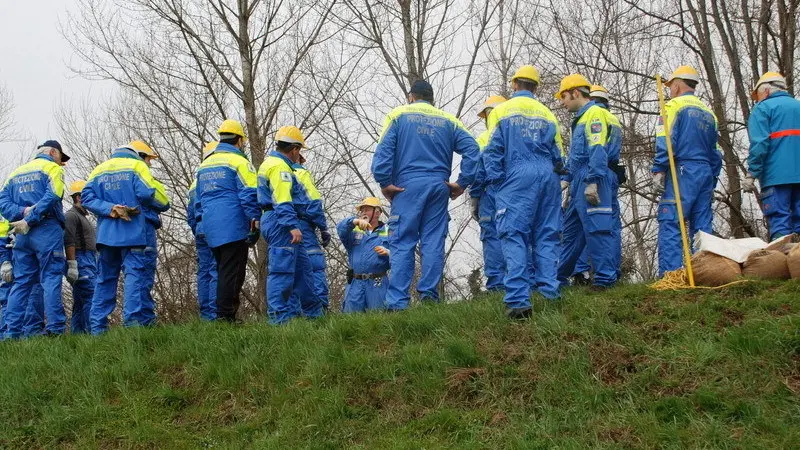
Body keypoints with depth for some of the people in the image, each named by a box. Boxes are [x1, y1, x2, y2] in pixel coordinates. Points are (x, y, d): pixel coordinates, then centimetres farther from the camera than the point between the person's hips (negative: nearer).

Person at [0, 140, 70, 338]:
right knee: (51, 279, -7)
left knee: (21, 282, 7)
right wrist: (29, 219, -16)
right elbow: (51, 197, -15)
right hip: (47, 232, -6)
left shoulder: (16, 172, 23)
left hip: (22, 234, 6)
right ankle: (55, 330, -13)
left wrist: (23, 212, -5)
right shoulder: (53, 168, 3)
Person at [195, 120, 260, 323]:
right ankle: (225, 316, -9)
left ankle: (224, 314, 14)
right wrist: (255, 222, -11)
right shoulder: (239, 162, -5)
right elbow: (249, 196, -12)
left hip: (211, 230, 7)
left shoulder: (204, 164, 19)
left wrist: (202, 222, 27)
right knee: (232, 274, -6)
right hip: (234, 228, -7)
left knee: (223, 272, 14)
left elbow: (198, 201, 23)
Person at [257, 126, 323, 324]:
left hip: (273, 221, 11)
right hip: (281, 223, -11)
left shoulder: (269, 163, 22)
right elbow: (283, 201, -21)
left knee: (302, 265, 16)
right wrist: (293, 226, -26)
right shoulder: (280, 166, -12)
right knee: (282, 269, -10)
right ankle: (279, 316, -9)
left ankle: (313, 311, 23)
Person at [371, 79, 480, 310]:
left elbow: (383, 150, -4)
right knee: (434, 243, 5)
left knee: (402, 243, -4)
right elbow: (472, 149, 4)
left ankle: (397, 302, -9)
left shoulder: (398, 115, 10)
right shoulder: (448, 120, 17)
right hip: (439, 185, 2)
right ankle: (429, 295, 2)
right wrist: (462, 183, 4)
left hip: (408, 185, -2)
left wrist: (385, 182, -4)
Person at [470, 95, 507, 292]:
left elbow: (478, 172, -5)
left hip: (492, 194, -4)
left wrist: (474, 201, 0)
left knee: (492, 238, -3)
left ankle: (496, 284, -9)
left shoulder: (484, 139, -2)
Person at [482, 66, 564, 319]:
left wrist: (495, 181, 3)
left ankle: (518, 300, -17)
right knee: (547, 237, 9)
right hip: (547, 176, 3)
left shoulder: (501, 111, 7)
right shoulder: (547, 114, 15)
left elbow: (493, 150, 0)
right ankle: (550, 293, 3)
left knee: (514, 236, -7)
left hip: (517, 176, -3)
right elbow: (557, 155, 14)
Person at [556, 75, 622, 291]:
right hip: (580, 183, 11)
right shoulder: (582, 118, 24)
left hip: (592, 180, -11)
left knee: (597, 229, -10)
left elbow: (598, 152, -18)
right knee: (570, 231, 14)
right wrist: (571, 180, 24)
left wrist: (592, 182, -23)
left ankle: (605, 279, -9)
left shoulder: (595, 114, -7)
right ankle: (559, 277, 21)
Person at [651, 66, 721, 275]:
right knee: (702, 226, 8)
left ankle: (669, 273, -18)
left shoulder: (674, 106, 1)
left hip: (683, 171, -7)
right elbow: (715, 151, 20)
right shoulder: (708, 112, 20)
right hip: (706, 172, 7)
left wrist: (658, 172, -12)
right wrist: (712, 180, 23)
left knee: (670, 223, -10)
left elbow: (665, 142, -11)